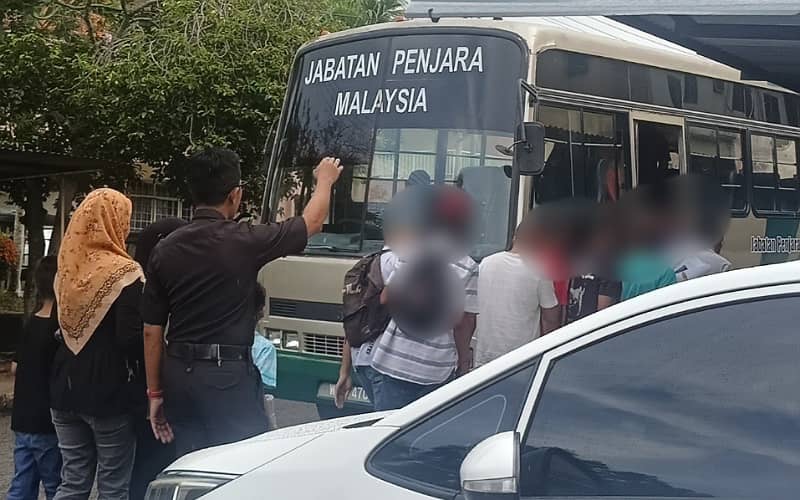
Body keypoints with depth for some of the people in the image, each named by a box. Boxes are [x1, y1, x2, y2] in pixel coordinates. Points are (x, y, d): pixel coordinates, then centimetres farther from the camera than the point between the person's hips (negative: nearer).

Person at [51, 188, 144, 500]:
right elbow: (131, 338, -18)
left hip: (65, 388, 6)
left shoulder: (67, 269, 5)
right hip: (108, 391, -6)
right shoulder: (124, 273, -15)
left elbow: (64, 327, 13)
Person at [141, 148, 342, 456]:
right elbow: (312, 222, 6)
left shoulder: (165, 250, 2)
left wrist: (155, 392, 14)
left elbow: (152, 331, 5)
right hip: (228, 375, -5)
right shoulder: (243, 242, -10)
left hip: (178, 374, 5)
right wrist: (325, 180, 25)